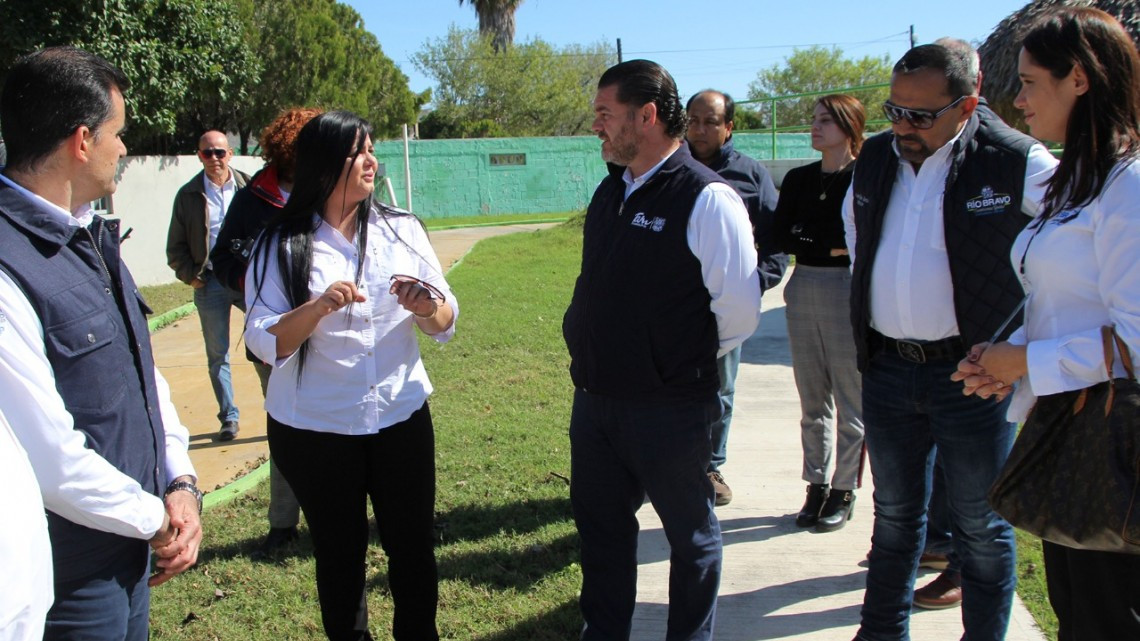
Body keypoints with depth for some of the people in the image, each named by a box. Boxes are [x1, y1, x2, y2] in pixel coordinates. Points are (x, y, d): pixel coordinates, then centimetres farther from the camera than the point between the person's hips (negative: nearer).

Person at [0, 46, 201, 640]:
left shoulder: (92, 237, 5)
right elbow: (51, 458, -26)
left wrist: (180, 482, 0)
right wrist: (158, 519, -11)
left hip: (132, 540, 8)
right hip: (70, 574, -8)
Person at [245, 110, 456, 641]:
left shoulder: (402, 229, 2)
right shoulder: (282, 246, -5)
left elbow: (445, 323, 2)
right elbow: (264, 342, -11)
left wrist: (428, 307, -20)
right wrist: (320, 306, -27)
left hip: (402, 416, 2)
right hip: (315, 428, -2)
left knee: (413, 544, 9)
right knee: (339, 554, 13)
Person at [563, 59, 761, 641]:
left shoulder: (707, 199, -18)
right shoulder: (610, 191, 7)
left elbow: (739, 310, -15)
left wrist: (690, 361, -2)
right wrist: (588, 351, 15)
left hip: (669, 408, -7)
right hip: (594, 397, 8)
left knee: (690, 536, 14)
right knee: (600, 527, 21)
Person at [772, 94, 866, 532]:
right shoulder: (799, 179, 11)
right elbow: (780, 236, 3)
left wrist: (807, 237, -11)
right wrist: (831, 245, -10)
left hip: (848, 292, -5)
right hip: (803, 290, 6)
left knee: (850, 402, 2)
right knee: (813, 400, 11)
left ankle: (843, 491, 13)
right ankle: (817, 485, 20)